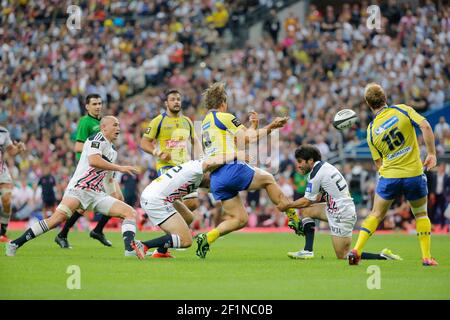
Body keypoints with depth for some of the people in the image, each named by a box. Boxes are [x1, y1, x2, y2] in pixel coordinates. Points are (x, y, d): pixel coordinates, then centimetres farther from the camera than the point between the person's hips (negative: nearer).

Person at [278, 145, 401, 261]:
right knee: (306, 210, 15)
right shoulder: (324, 166, 12)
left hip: (341, 215, -10)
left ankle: (383, 257, -12)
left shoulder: (316, 174, -15)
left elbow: (306, 201, -6)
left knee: (343, 256, -3)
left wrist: (286, 206, 9)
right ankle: (308, 251, 8)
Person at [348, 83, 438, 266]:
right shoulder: (403, 110, -3)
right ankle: (427, 257, 11)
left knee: (376, 214, 14)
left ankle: (356, 250, 1)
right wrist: (431, 153, -7)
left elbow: (378, 162, 5)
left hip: (389, 176, 1)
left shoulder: (371, 130, 2)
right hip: (414, 174, 0)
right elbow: (425, 127, -14)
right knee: (421, 214, 18)